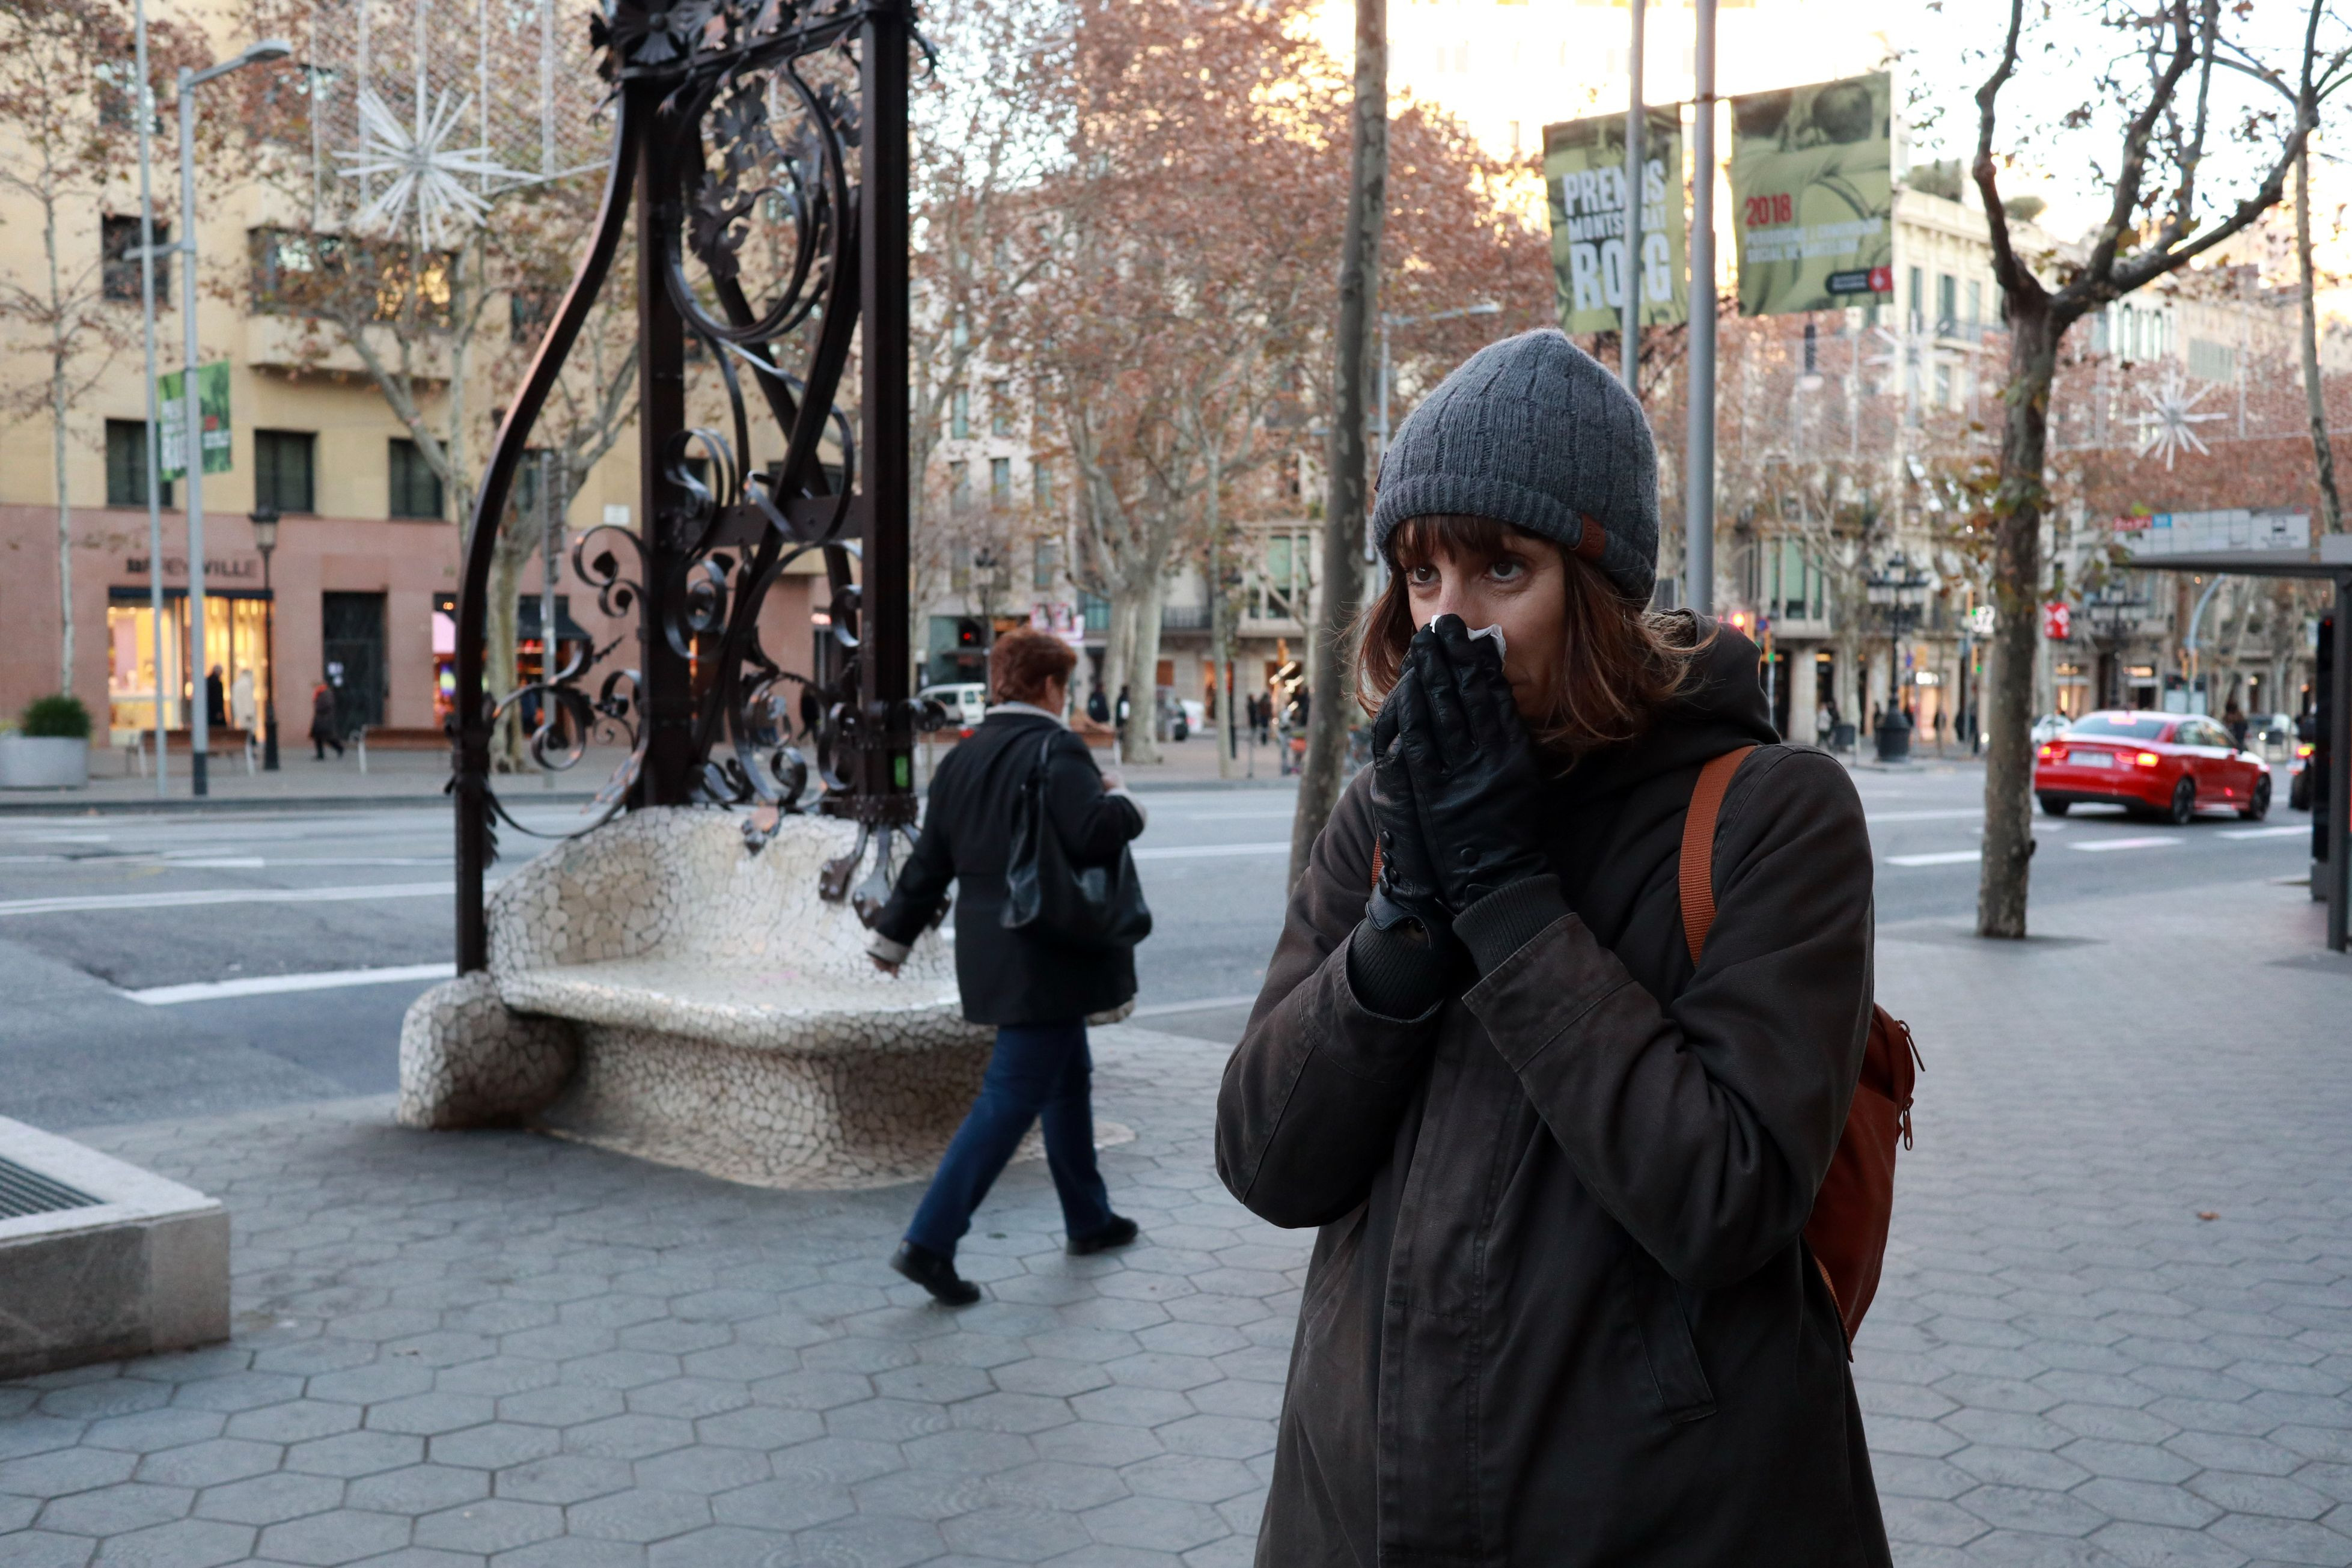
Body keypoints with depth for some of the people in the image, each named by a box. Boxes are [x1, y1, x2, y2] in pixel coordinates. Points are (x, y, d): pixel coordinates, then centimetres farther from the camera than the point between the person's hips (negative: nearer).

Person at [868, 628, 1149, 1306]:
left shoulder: (961, 760, 10)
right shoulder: (1056, 749, -14)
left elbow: (929, 862, 13)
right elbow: (1093, 834, -27)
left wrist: (893, 935, 22)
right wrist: (1122, 801, -5)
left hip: (993, 948, 9)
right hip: (1047, 957, -9)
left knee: (1068, 1078, 22)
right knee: (1012, 1097, -6)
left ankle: (1088, 1219, 33)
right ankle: (930, 1241, -8)